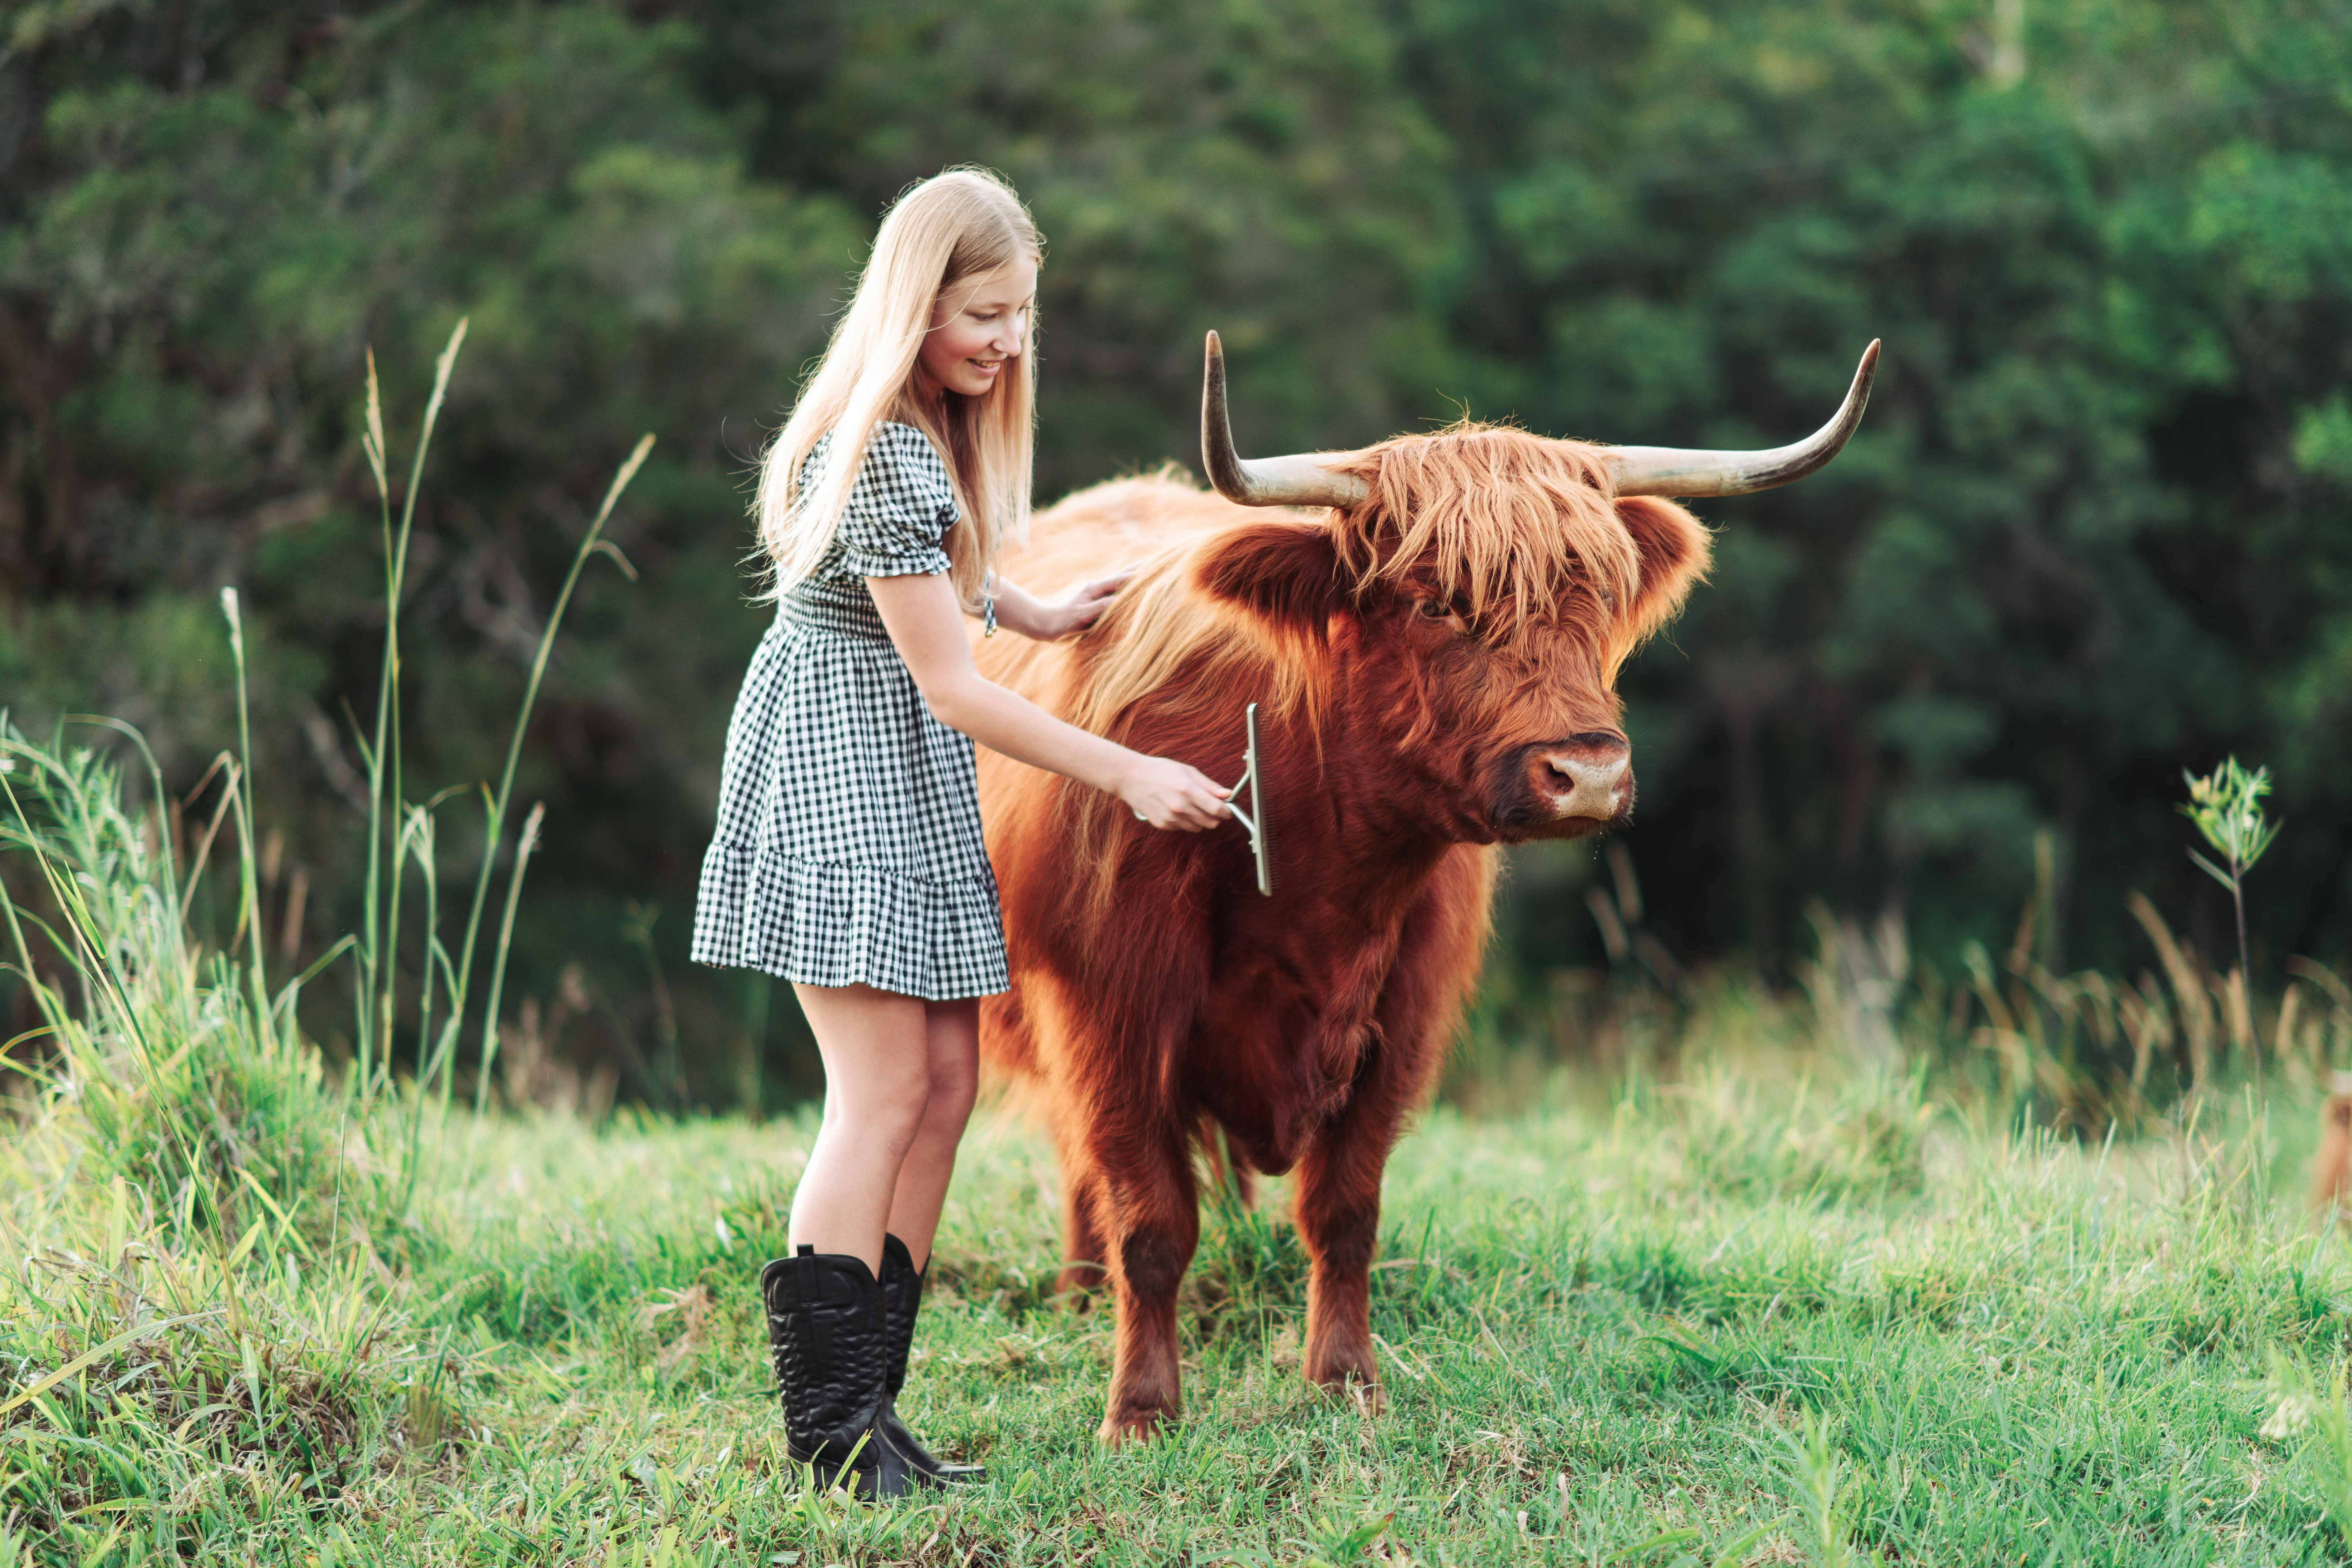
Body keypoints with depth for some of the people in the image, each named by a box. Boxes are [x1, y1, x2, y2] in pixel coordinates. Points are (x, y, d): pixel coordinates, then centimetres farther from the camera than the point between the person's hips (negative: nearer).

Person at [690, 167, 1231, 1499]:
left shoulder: (939, 426, 6)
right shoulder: (883, 453, -24)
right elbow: (952, 687, -21)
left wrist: (1039, 614, 22)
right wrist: (1131, 777, -19)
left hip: (910, 784, 10)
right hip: (839, 756, -10)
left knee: (945, 1086, 6)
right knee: (884, 1095, -11)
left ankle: (871, 1405, 11)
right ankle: (834, 1439, -7)